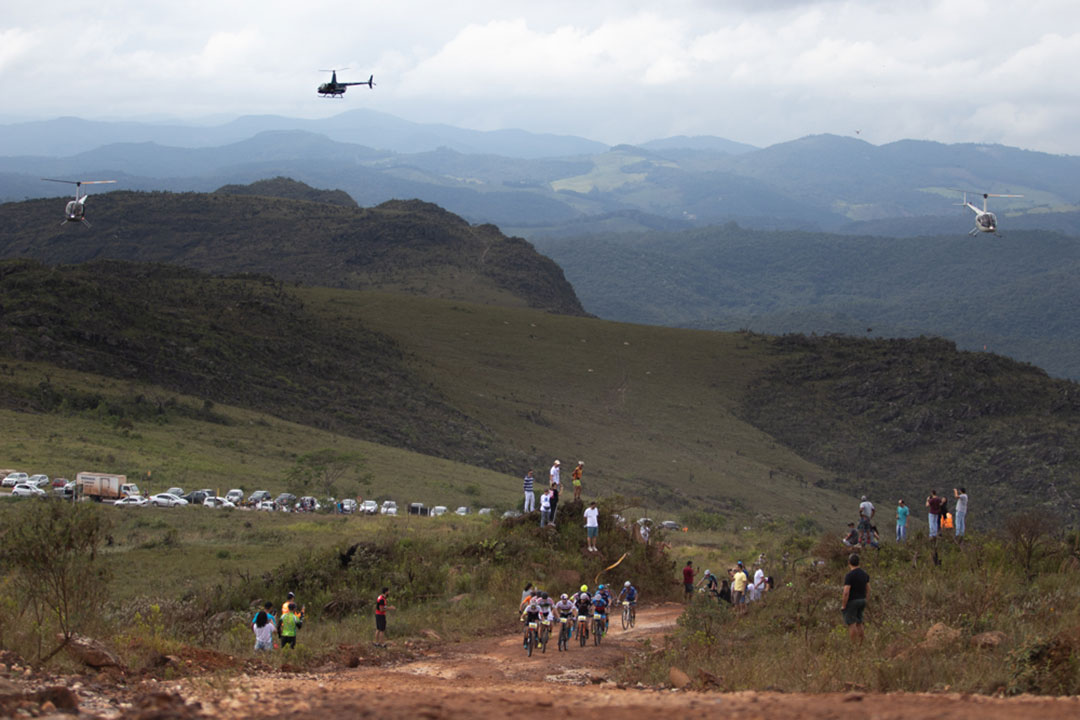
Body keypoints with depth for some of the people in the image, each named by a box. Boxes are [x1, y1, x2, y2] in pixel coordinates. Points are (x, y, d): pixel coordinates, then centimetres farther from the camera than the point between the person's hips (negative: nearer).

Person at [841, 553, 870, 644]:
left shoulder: (849, 575, -19)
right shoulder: (864, 574, 4)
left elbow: (846, 592, -23)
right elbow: (868, 590, 9)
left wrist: (843, 606, -14)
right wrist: (865, 604, 17)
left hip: (851, 602, -7)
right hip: (861, 601, 7)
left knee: (851, 624, -3)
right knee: (859, 623, 13)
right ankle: (860, 644, 15)